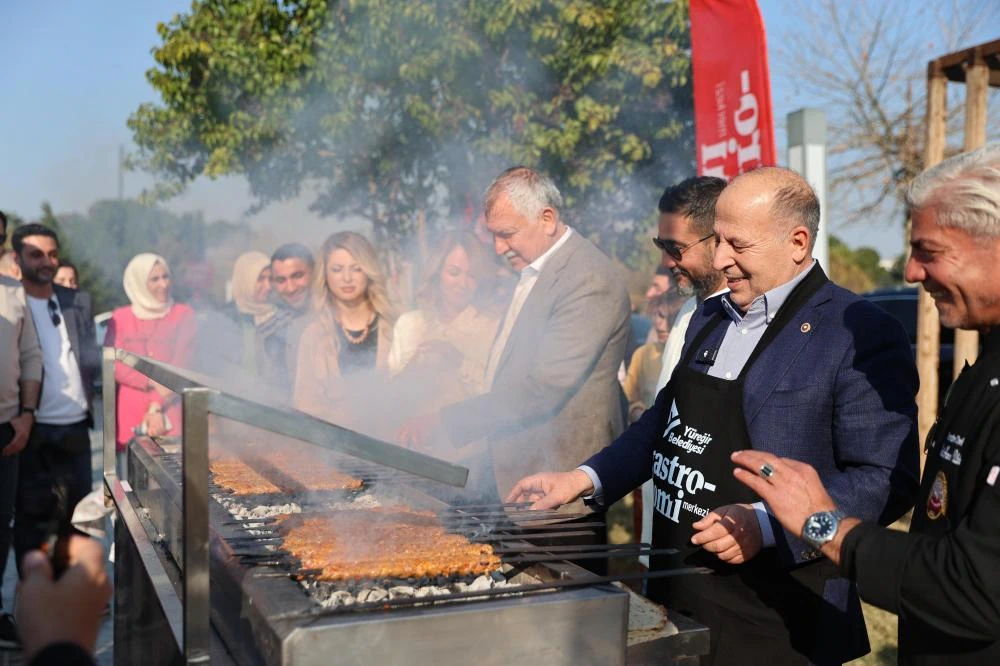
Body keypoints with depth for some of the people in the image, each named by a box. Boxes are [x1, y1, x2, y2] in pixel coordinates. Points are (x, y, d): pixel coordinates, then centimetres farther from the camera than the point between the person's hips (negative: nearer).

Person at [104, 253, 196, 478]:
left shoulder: (183, 314, 7)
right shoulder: (120, 318, 10)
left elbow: (182, 365, -1)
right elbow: (114, 365, 1)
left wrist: (158, 407, -11)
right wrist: (153, 383, -14)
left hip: (170, 415, -1)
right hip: (128, 416, 1)